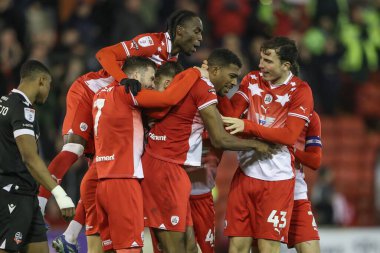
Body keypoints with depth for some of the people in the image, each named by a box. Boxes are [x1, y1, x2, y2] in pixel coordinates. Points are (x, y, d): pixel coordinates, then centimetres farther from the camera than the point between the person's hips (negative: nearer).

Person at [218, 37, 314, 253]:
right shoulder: (252, 80, 9)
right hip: (246, 172, 4)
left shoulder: (300, 91, -6)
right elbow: (231, 114, 2)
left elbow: (289, 135, -16)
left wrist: (248, 126, -21)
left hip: (277, 178, -4)